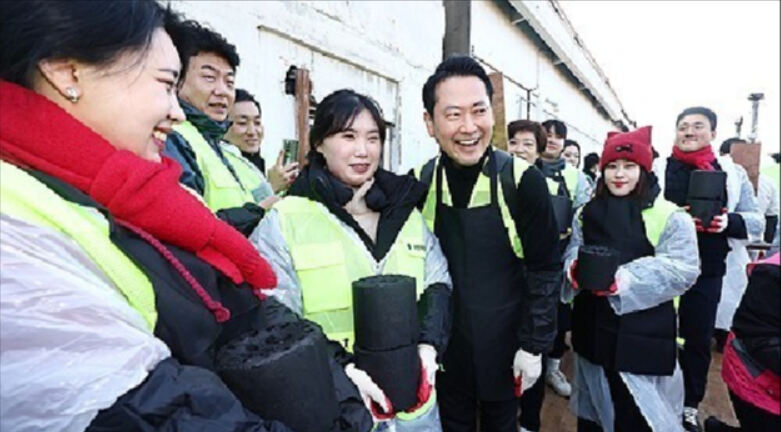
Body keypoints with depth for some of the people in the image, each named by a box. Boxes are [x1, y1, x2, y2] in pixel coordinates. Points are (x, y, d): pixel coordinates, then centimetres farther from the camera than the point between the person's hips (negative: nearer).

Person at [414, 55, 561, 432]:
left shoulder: (523, 180, -16)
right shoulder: (419, 183, -8)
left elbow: (545, 271, -9)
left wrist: (533, 345, -8)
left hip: (504, 342, -2)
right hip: (443, 344, 2)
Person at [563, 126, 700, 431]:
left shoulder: (670, 216, -6)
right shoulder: (587, 213, 11)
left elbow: (682, 269, -15)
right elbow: (573, 250, 9)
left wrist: (622, 280, -27)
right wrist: (576, 268, -15)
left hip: (642, 334, -4)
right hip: (593, 327, 5)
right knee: (592, 401, 21)